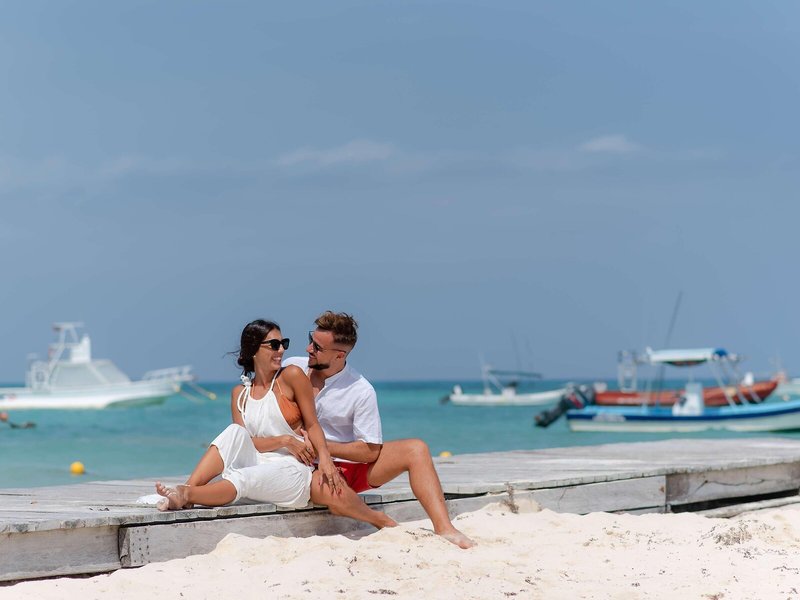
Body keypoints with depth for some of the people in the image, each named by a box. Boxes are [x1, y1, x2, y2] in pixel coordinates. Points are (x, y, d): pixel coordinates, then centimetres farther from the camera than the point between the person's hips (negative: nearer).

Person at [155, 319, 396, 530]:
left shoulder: (291, 376, 4)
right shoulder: (240, 393, 13)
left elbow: (311, 424, 1)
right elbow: (243, 442, 2)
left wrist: (324, 457, -18)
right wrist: (285, 441, -13)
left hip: (292, 469, -3)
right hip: (256, 462, 3)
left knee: (240, 479, -33)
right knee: (234, 432, -25)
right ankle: (186, 492, -37)